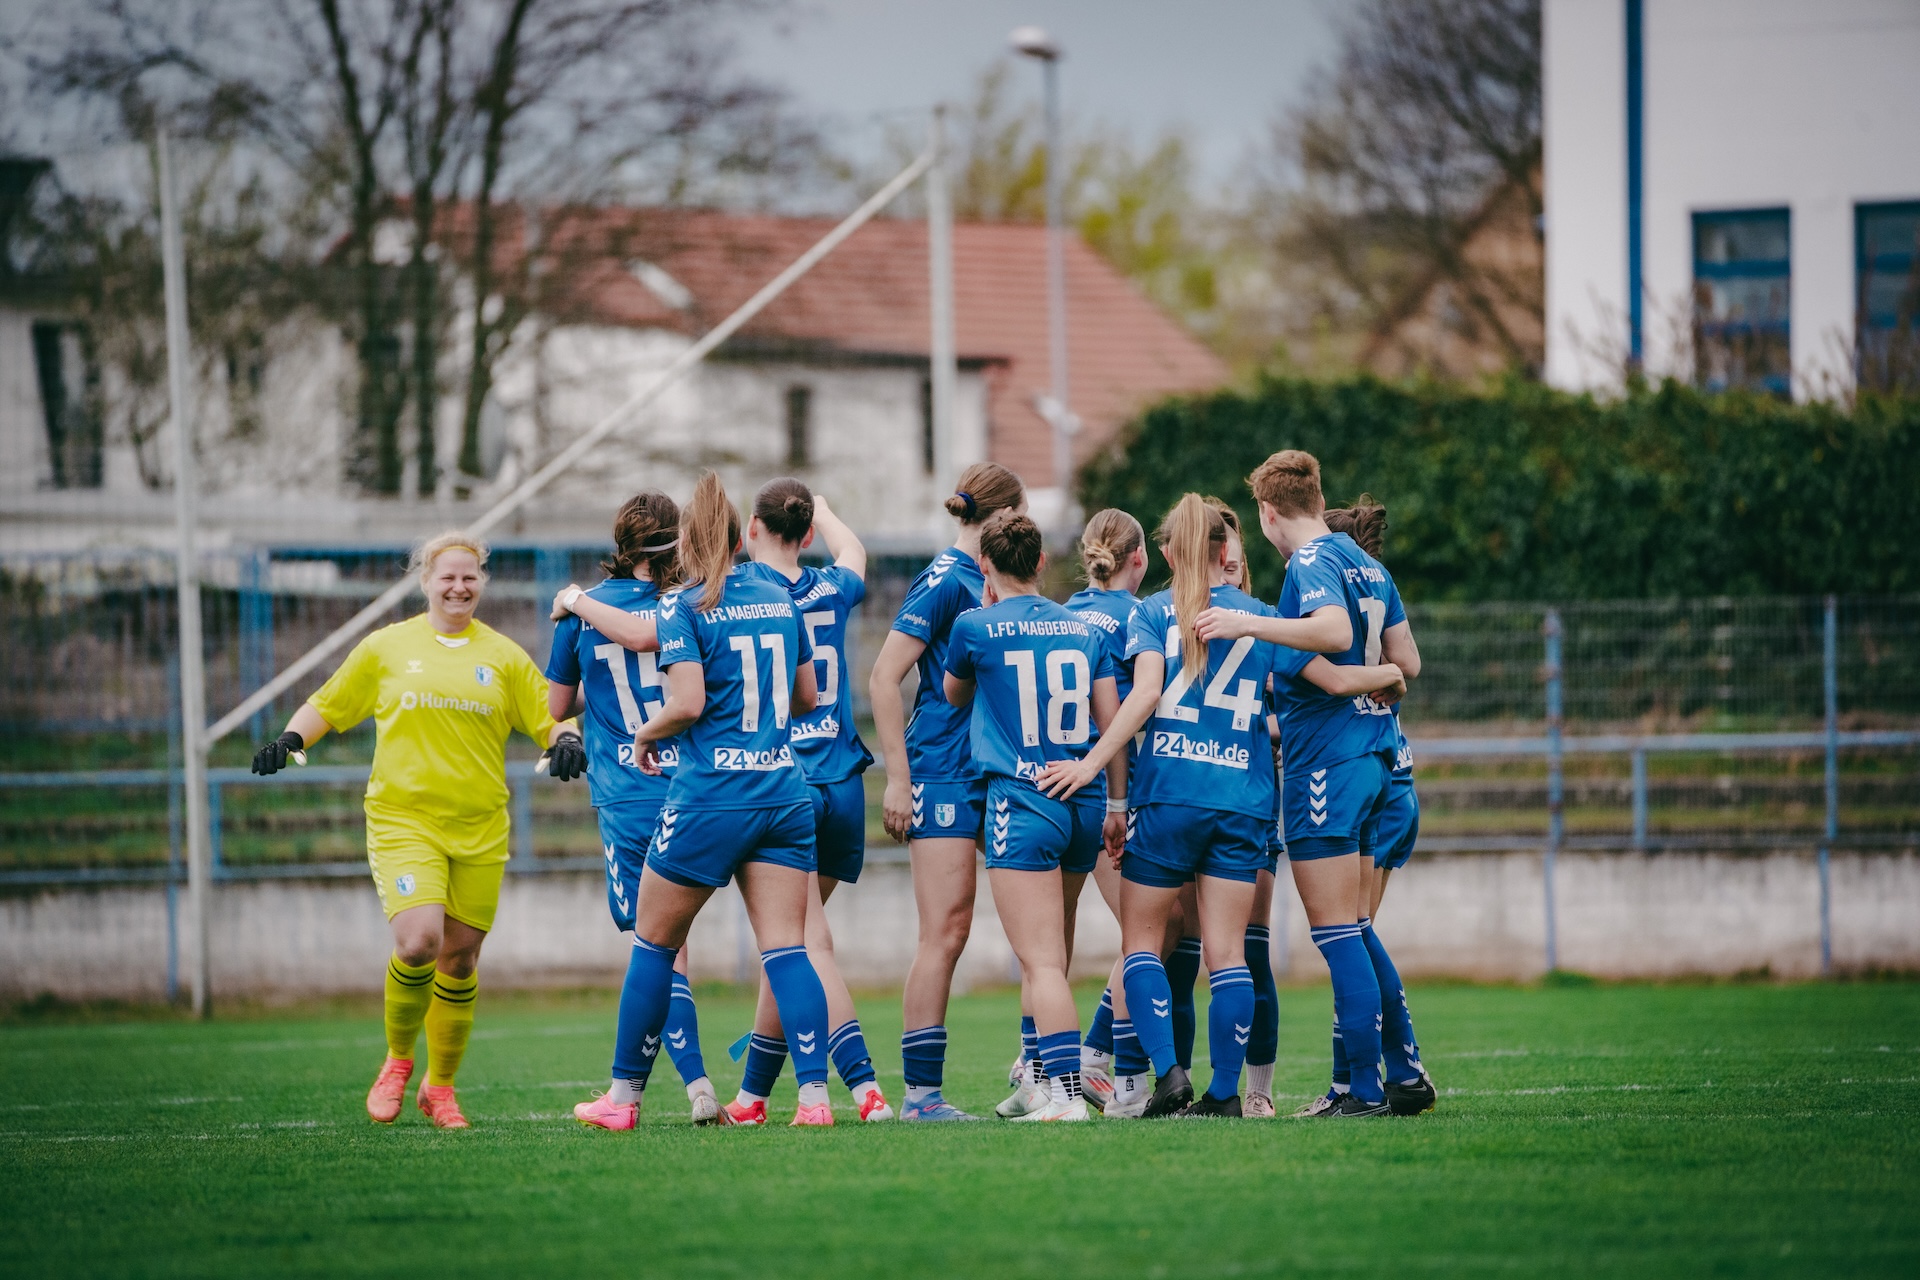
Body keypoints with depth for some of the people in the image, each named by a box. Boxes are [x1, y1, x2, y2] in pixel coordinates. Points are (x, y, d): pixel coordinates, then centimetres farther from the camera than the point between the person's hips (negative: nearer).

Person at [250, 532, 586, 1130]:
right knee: (418, 942, -21)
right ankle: (398, 1059, 5)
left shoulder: (504, 656, 10)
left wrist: (565, 741, -11)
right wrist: (291, 739, -3)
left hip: (480, 830, 2)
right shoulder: (386, 648, 7)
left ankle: (440, 1085, 21)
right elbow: (327, 705, 15)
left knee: (459, 956, 3)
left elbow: (549, 719, 11)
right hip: (403, 819, -2)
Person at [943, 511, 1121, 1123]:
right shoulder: (1083, 629, 9)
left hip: (1020, 800, -6)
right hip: (1083, 801, 6)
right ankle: (1041, 1082, 25)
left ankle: (1068, 1090, -23)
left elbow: (954, 695, 17)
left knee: (1043, 962, -11)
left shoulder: (977, 627, -3)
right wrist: (1116, 806, 18)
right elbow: (1112, 721, 9)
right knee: (1047, 957, 19)